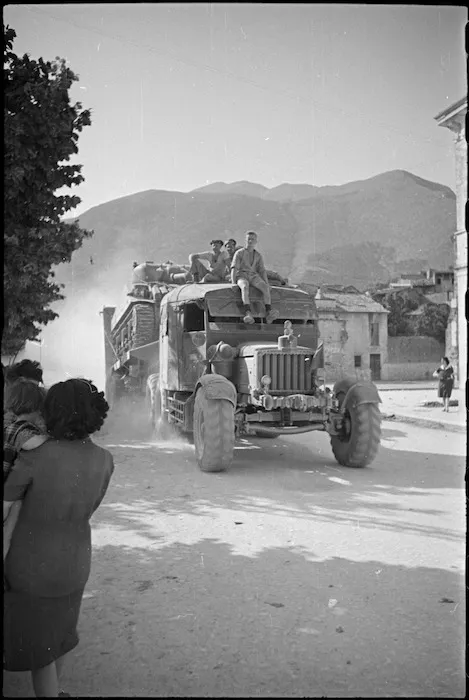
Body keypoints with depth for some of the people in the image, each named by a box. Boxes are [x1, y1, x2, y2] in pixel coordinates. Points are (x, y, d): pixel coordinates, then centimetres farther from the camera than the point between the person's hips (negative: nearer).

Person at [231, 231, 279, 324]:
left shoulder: (258, 256, 19)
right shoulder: (239, 253, 8)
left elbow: (262, 271, 15)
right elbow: (234, 268, -1)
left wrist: (267, 283, -2)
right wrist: (233, 283, -16)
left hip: (254, 276, 3)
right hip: (241, 276, -3)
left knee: (265, 287, -29)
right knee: (245, 287, -39)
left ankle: (269, 313, -41)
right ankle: (248, 313, -56)